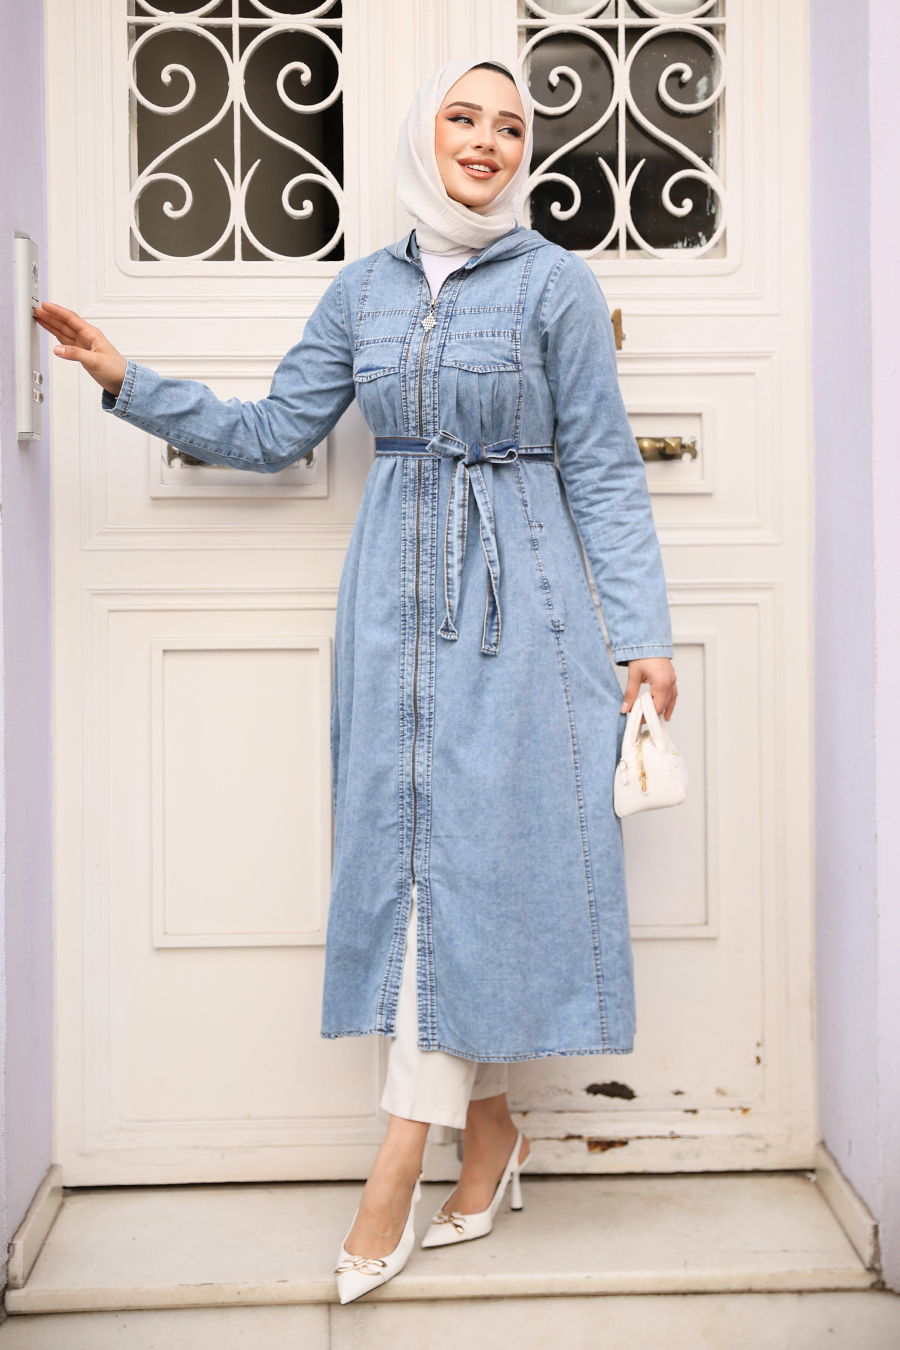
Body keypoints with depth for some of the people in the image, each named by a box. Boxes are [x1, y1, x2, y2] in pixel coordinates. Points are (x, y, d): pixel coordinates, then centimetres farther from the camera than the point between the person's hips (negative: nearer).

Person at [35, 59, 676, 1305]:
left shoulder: (553, 281, -1)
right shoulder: (364, 290, 11)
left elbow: (604, 470, -2)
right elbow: (271, 433, 12)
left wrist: (642, 632, -7)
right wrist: (127, 384, 6)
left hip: (514, 594, -4)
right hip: (395, 593, 4)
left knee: (474, 842, -5)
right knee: (412, 846, 3)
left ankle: (397, 1167, 3)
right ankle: (489, 1127, 19)